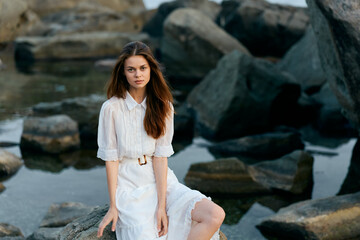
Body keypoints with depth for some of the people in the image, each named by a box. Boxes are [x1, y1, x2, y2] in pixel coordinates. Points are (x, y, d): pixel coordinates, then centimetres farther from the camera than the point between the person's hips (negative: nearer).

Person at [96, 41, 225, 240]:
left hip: (161, 181, 4)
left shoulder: (162, 106, 4)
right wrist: (113, 206, -8)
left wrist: (161, 205, -12)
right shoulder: (112, 108, -7)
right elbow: (111, 158, -6)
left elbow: (161, 155, -4)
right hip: (129, 187, -4)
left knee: (216, 216, -19)